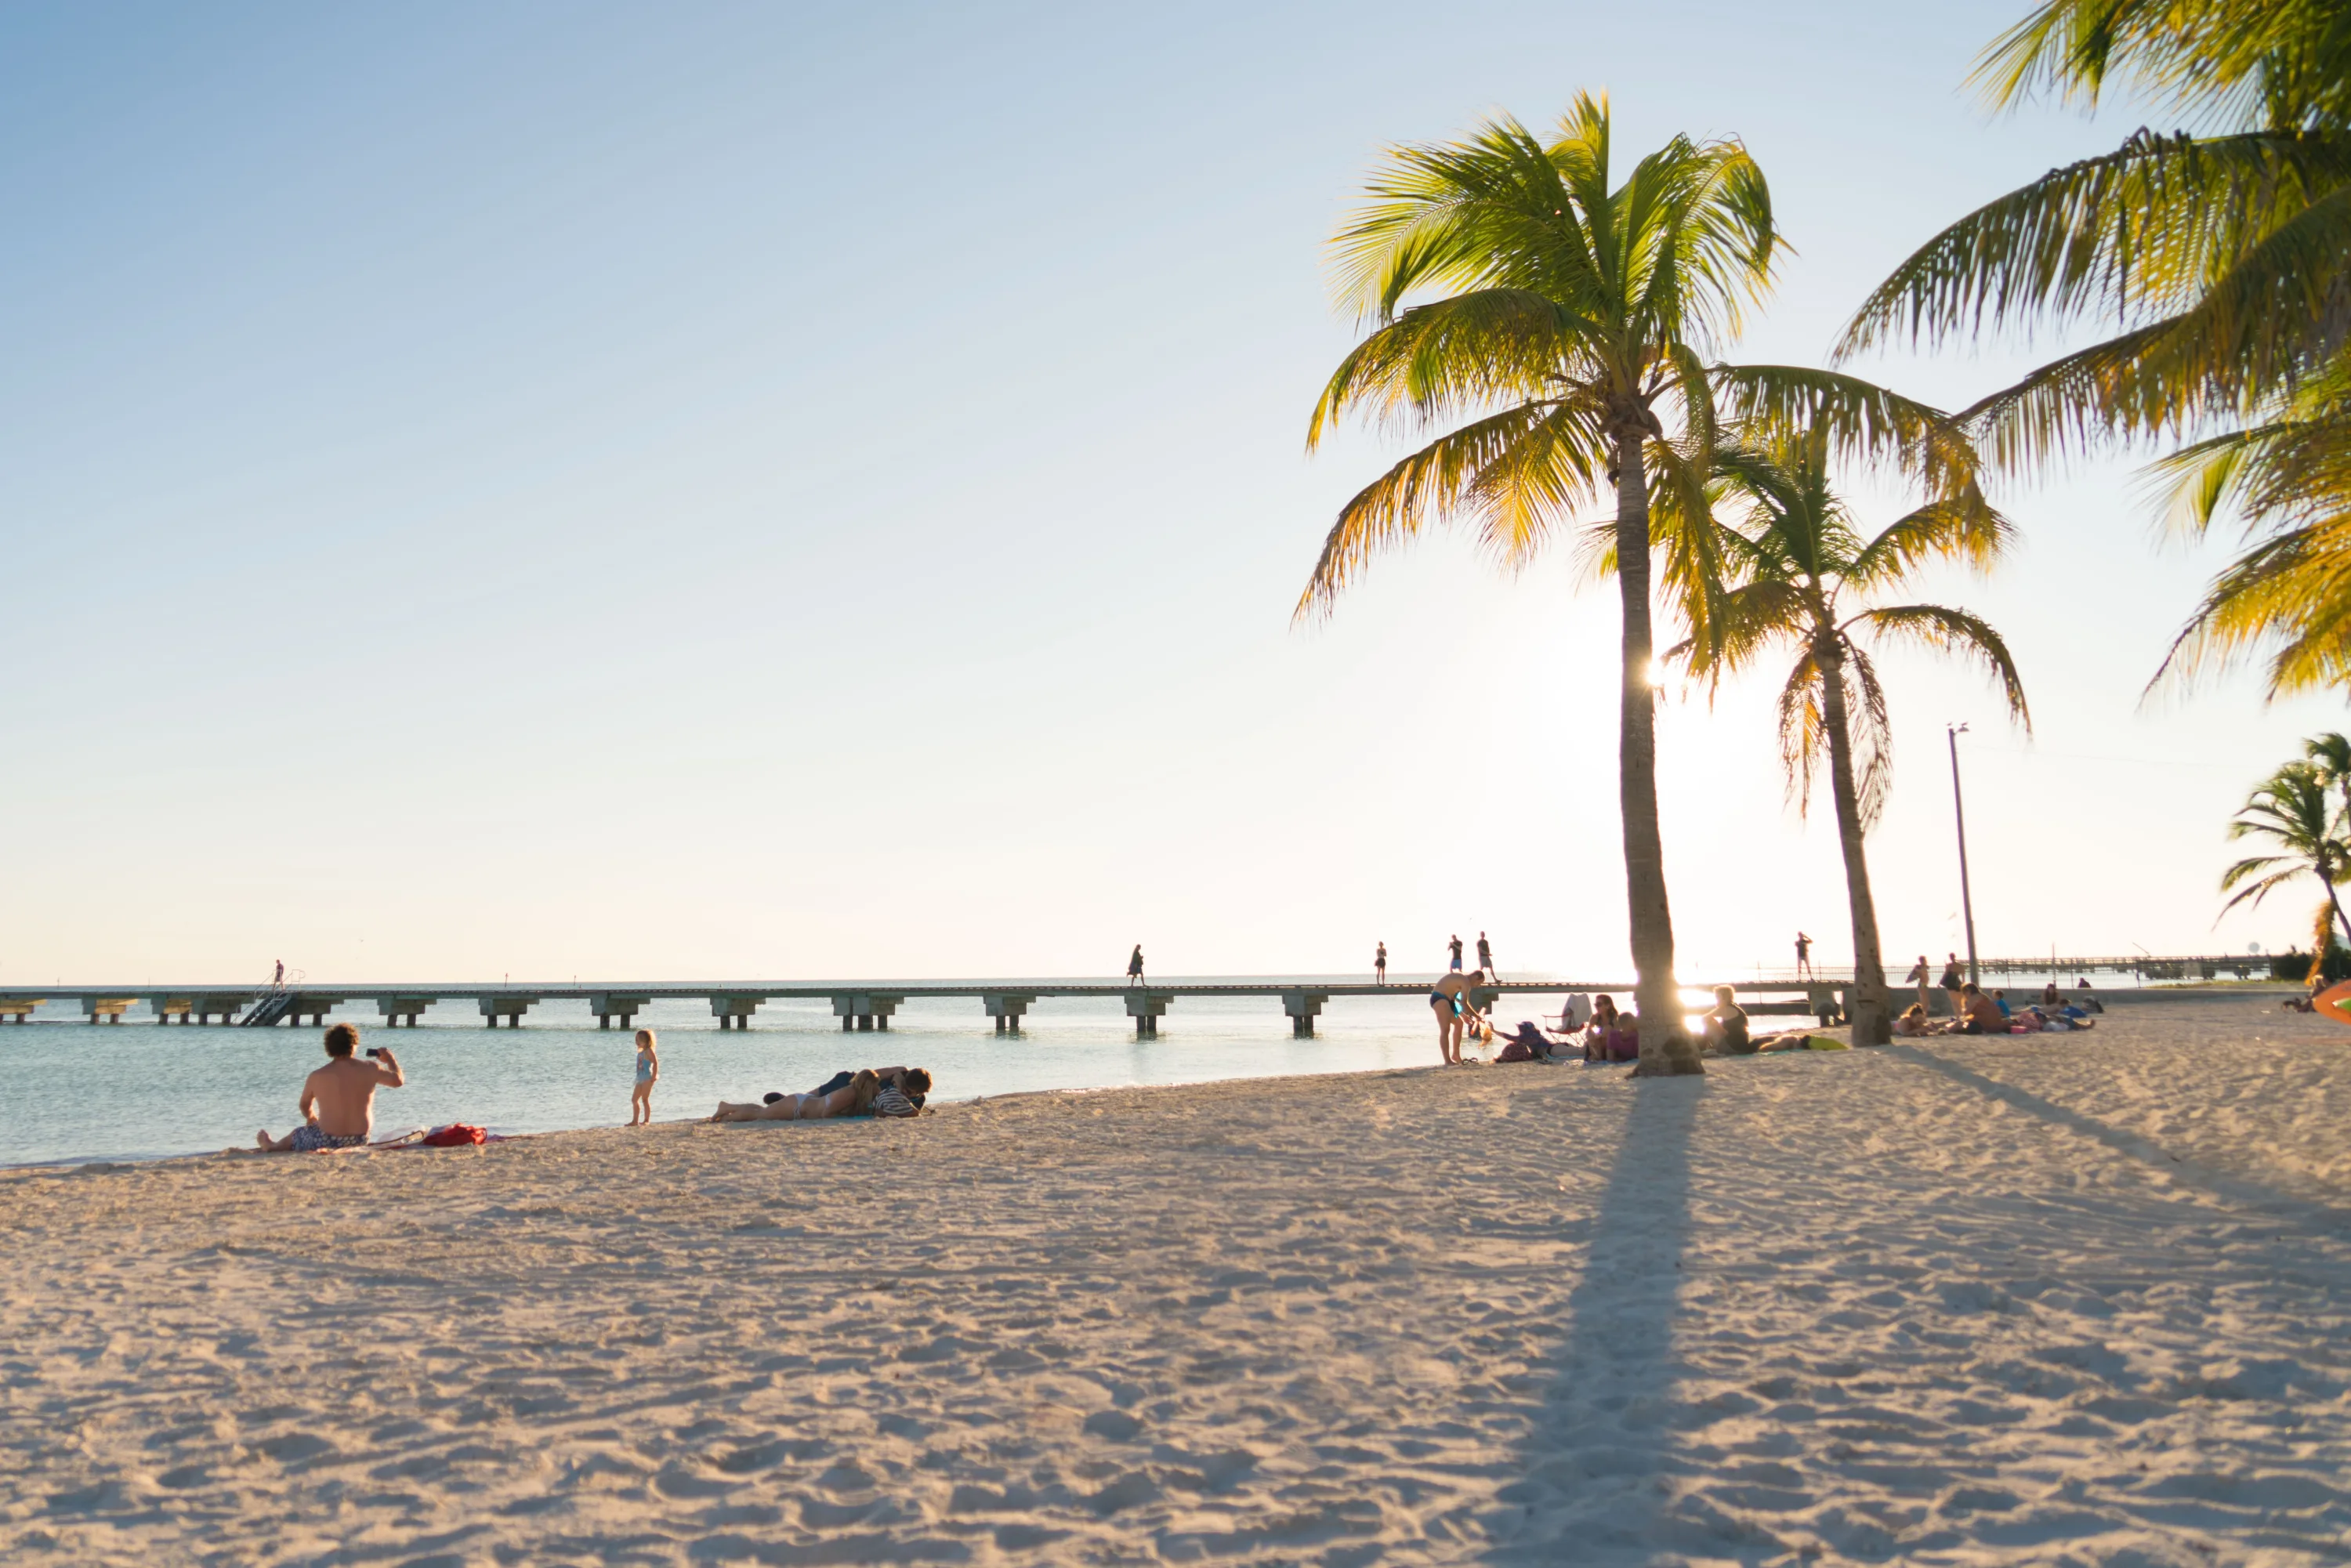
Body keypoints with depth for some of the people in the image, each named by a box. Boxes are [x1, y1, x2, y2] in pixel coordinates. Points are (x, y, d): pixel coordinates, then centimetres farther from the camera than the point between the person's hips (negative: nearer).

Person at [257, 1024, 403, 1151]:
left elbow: (305, 1106, 8)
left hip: (328, 1142, -3)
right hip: (361, 1141, 3)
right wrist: (391, 1059, 20)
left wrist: (312, 1119, 31)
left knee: (296, 1135, 29)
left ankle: (272, 1146, 57)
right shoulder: (369, 1069, -9)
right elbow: (398, 1080, 2)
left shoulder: (317, 1077, -9)